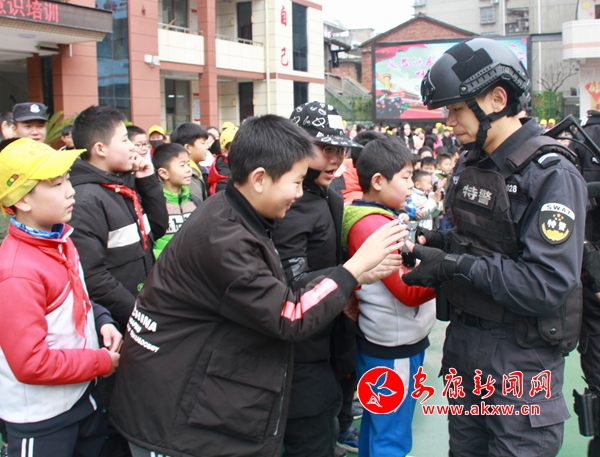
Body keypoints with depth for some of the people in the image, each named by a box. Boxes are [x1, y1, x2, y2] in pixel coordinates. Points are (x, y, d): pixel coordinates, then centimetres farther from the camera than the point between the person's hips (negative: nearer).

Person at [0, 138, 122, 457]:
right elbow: (30, 364, -27)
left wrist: (101, 319, -4)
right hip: (41, 421, -8)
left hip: (83, 394, 8)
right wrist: (101, 362, -17)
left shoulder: (60, 239, 0)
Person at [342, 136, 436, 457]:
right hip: (393, 348, -10)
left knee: (377, 427, 21)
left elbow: (404, 268, 10)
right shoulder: (374, 225, -21)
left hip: (388, 343, 10)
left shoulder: (380, 218, 9)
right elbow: (410, 291, -21)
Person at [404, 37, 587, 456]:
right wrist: (434, 241, -3)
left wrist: (451, 266, -25)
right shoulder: (472, 163, 6)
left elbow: (548, 284, -25)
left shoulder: (551, 173, -18)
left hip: (521, 354, -7)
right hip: (464, 340, 7)